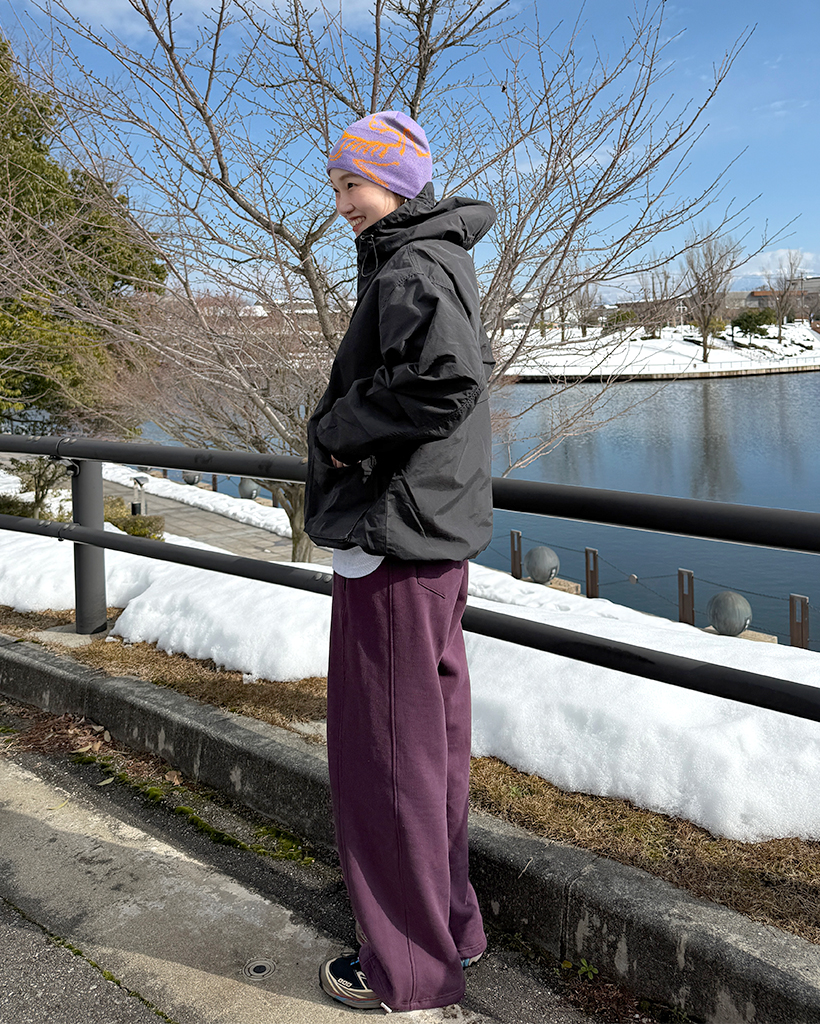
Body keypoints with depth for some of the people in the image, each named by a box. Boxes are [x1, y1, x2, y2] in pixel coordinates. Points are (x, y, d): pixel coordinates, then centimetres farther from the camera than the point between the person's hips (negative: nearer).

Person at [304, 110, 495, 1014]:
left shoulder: (412, 270, -14)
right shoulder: (433, 261, 17)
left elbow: (447, 379, -30)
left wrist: (337, 429, -17)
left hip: (394, 534, -10)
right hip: (435, 533, 10)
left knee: (386, 749, 0)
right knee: (431, 735, 17)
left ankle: (411, 967, 15)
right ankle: (449, 922, 31)